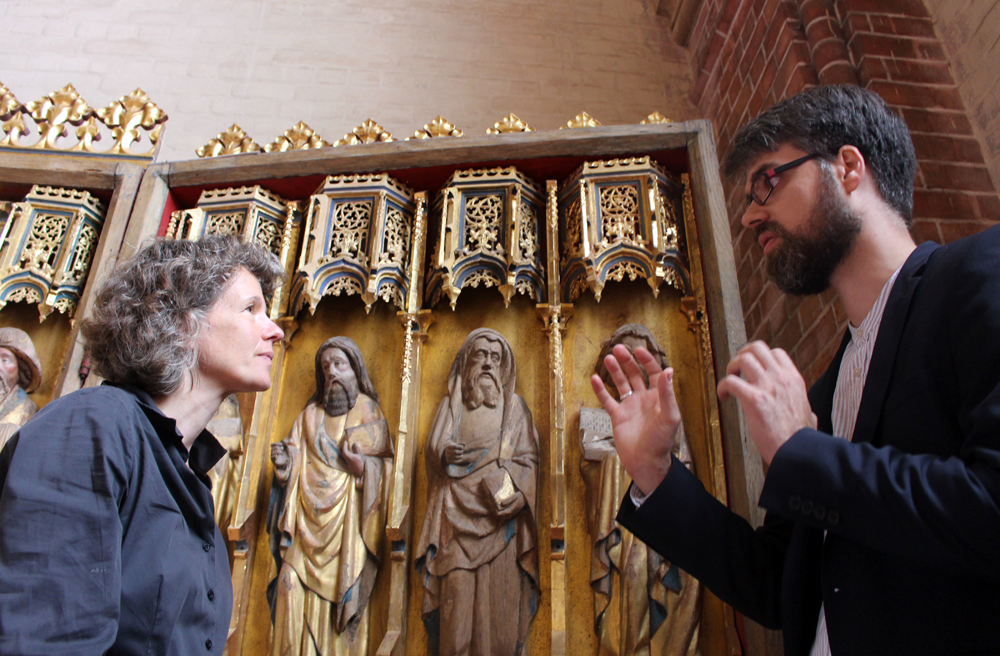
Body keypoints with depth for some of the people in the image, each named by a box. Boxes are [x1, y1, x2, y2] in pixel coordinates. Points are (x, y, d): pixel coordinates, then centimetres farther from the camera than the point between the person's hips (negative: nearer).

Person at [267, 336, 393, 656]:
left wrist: (363, 467, -16)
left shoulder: (368, 411, 7)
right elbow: (295, 467, 14)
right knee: (296, 591, -6)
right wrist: (284, 463, -6)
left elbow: (384, 465, 2)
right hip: (307, 521, 3)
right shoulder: (310, 415, 17)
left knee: (341, 591, -8)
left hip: (345, 521, -3)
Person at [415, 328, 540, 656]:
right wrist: (445, 454, -11)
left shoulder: (515, 407, 11)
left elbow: (527, 458, 3)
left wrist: (499, 487, -13)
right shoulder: (451, 404, 14)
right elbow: (432, 448, 11)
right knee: (457, 591, -5)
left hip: (498, 511, -1)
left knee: (498, 589, -5)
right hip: (457, 514, 1)